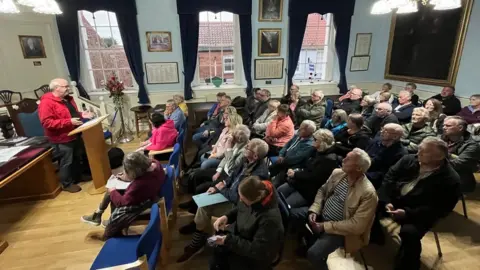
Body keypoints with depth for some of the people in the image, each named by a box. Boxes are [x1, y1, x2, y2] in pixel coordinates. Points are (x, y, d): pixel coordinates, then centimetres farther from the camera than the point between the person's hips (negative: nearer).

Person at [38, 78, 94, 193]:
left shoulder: (68, 99, 9)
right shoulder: (46, 103, -19)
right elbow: (47, 122, -26)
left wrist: (81, 115, 1)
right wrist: (69, 122, -31)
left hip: (75, 135, 9)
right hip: (62, 139, -9)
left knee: (78, 158, 20)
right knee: (66, 162, 3)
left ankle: (77, 177, 37)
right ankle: (67, 184, 18)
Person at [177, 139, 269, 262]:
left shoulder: (259, 174, -33)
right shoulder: (248, 161, -7)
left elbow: (238, 197, -29)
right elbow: (233, 176, 8)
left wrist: (221, 189, -15)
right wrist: (221, 184, -8)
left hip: (238, 205, -8)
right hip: (232, 194, 8)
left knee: (205, 207, -8)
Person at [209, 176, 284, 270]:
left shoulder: (270, 218, -35)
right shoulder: (251, 196, -16)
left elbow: (256, 251, -27)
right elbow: (239, 210, 6)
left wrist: (228, 240, -25)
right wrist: (226, 216, -12)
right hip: (240, 237, 6)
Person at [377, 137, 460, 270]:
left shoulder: (450, 179, -14)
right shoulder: (409, 159, -1)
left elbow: (439, 209, -16)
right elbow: (390, 177, -1)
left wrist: (407, 213, -25)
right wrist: (386, 201, -15)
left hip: (419, 214, -5)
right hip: (393, 200, 5)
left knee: (409, 233, -31)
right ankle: (373, 236, 12)